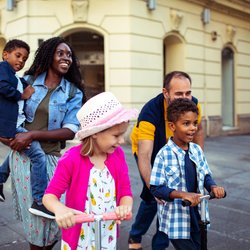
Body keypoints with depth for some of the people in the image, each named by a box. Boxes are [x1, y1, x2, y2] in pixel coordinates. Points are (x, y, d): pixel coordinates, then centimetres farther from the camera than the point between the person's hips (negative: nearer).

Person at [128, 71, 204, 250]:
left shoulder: (193, 104, -24)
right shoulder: (150, 112, -39)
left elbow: (198, 131, -1)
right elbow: (144, 156, -44)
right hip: (148, 149, -4)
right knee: (153, 197, -9)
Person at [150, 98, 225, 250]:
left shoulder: (197, 150, -2)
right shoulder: (164, 154, -19)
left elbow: (206, 175, 9)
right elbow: (156, 189, -18)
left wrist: (213, 187, -12)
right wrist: (183, 194, -29)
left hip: (197, 216, 6)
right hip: (176, 220, -6)